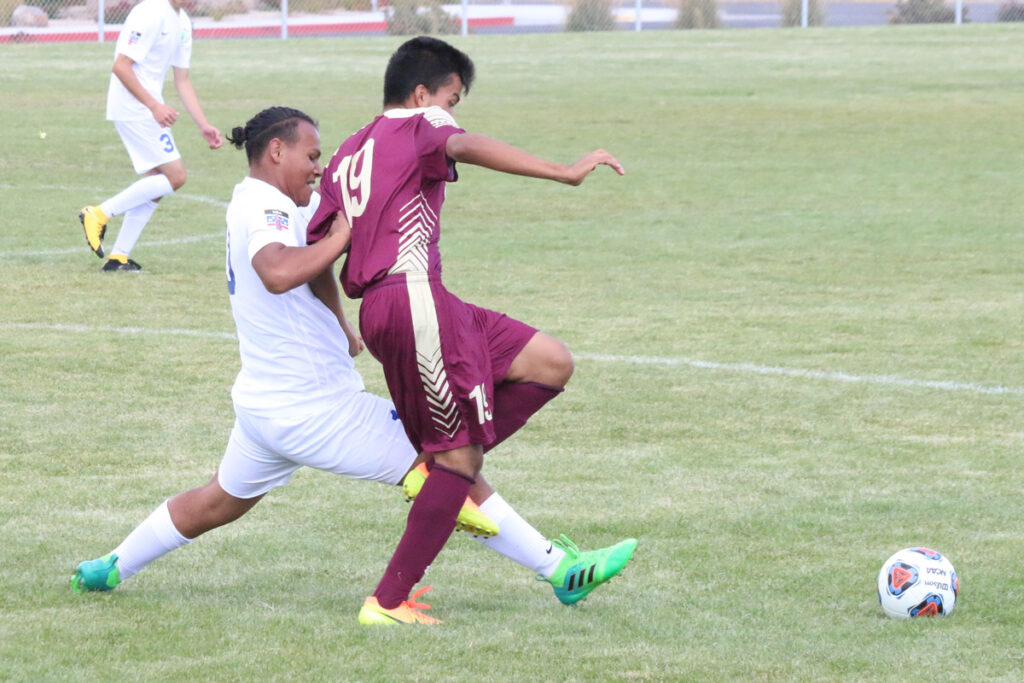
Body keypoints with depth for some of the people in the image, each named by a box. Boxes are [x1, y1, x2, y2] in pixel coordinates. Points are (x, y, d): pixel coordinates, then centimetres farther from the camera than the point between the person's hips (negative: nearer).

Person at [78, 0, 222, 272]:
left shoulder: (182, 22, 13)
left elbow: (182, 81, 18)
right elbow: (121, 66, -21)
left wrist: (204, 126, 12)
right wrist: (155, 106, -25)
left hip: (150, 108, 9)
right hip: (133, 107, -9)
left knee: (156, 184, 7)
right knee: (175, 176, -11)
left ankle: (118, 257, 10)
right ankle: (100, 214, -5)